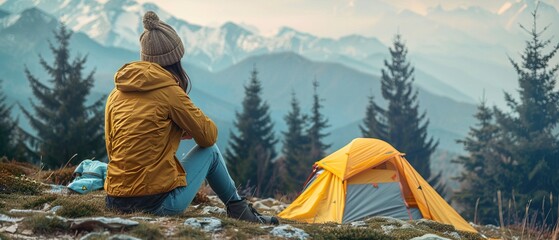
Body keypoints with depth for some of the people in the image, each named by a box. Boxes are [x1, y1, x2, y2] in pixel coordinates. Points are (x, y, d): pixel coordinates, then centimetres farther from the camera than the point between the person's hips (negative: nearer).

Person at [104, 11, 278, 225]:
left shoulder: (116, 94, 8)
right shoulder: (169, 91, -8)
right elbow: (208, 136, 1)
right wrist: (188, 127, 25)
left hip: (114, 203, 6)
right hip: (158, 203, -6)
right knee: (210, 152, 17)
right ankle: (238, 209, 31)